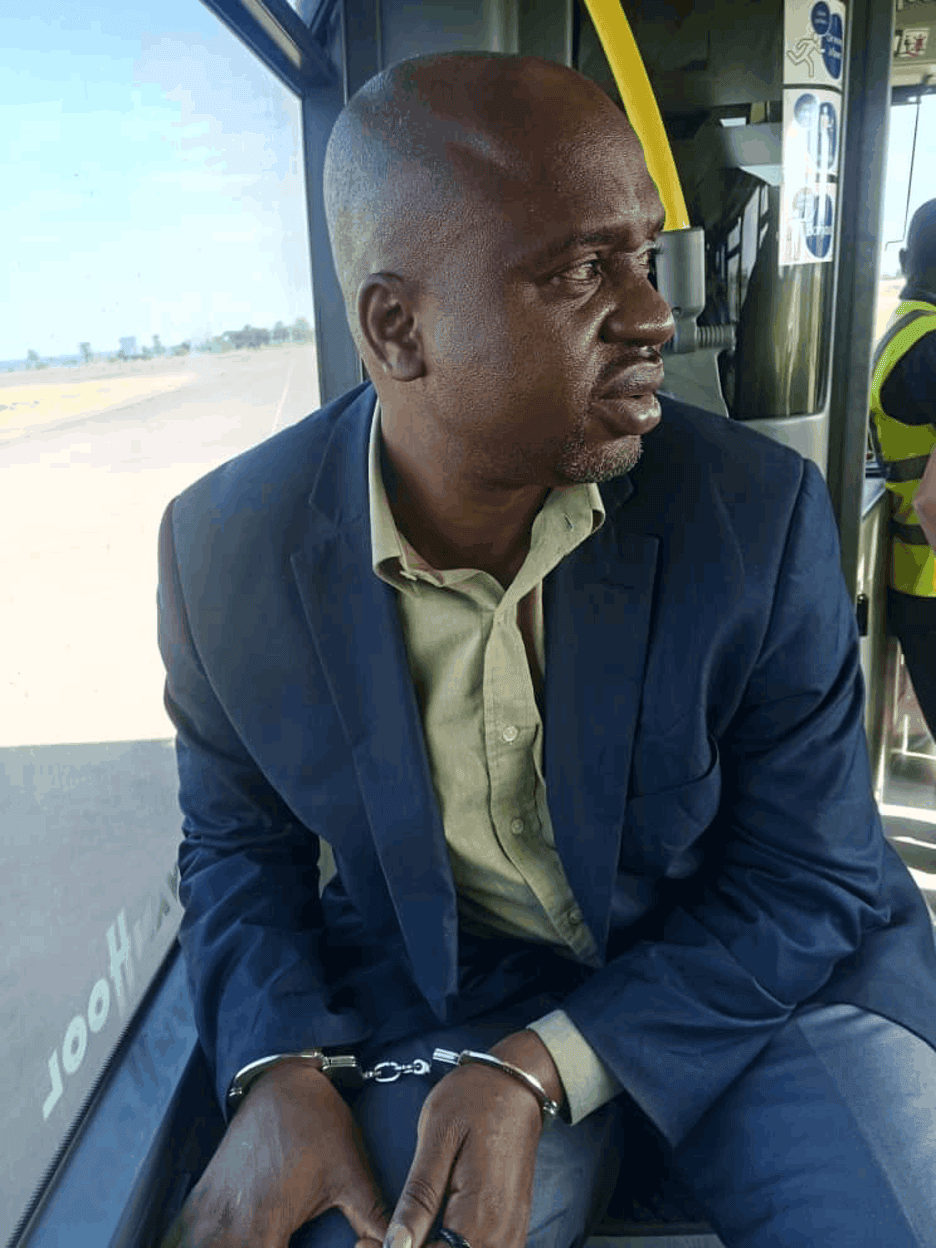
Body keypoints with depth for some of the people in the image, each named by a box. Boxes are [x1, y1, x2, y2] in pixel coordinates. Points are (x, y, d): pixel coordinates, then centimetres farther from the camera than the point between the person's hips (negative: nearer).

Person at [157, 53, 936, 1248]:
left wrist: (541, 1069, -21)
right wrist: (278, 1066, -15)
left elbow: (811, 877, -10)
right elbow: (238, 840, 2)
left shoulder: (761, 511, -17)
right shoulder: (225, 547, -13)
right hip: (440, 999, 1)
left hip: (759, 973, 1)